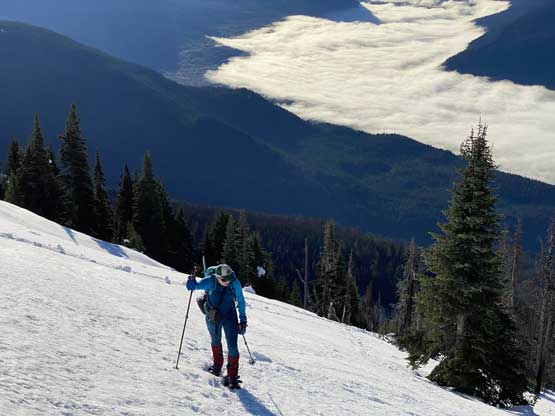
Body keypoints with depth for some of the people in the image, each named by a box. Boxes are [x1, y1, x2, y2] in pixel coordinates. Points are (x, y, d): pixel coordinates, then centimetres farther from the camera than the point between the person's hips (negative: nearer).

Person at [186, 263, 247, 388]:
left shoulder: (235, 283, -18)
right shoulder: (210, 281, -22)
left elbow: (241, 302, -5)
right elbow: (191, 286, -10)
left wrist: (243, 320, -3)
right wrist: (192, 280, -33)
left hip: (230, 317, -1)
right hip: (213, 317, 1)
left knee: (232, 346, -7)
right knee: (216, 341, 21)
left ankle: (232, 376, 4)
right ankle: (217, 366, 45)